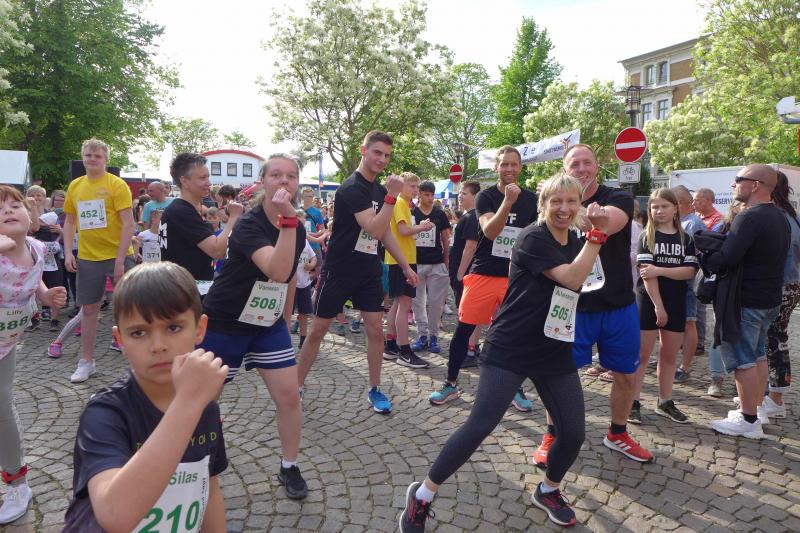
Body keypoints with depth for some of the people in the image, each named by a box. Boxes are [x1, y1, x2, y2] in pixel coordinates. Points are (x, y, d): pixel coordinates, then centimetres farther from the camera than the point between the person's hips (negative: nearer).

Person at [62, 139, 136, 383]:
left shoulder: (117, 185, -8)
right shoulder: (75, 186, 8)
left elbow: (128, 224, -13)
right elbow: (69, 221, 16)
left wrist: (120, 260, -17)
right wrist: (68, 252, 3)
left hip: (117, 256, -4)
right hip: (87, 258, 5)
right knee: (88, 308, 11)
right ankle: (87, 362, 24)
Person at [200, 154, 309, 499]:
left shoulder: (298, 230, -1)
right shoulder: (249, 224, -23)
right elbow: (278, 271, -40)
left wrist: (284, 322, 16)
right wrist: (287, 219, -44)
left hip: (268, 324, 5)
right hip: (224, 323, -5)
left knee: (289, 395, -2)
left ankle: (289, 468, 19)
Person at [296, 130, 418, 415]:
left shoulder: (380, 190, 9)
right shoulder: (351, 188, -16)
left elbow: (385, 233, 15)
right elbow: (374, 230, -25)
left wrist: (406, 266, 12)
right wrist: (392, 197, -30)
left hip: (369, 273, 6)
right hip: (338, 271, -6)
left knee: (375, 330, 2)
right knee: (318, 330, 4)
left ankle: (375, 390, 16)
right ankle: (297, 385, 19)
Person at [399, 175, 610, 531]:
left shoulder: (576, 243, 10)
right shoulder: (532, 238, -13)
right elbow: (572, 278, -24)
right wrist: (598, 232, -19)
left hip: (555, 352, 7)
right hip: (509, 349, -7)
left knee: (573, 433, 5)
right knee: (479, 426, -11)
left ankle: (548, 490, 36)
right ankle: (422, 495, 8)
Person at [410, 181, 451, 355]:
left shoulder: (440, 214, 4)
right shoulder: (411, 213, 2)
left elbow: (446, 240, 8)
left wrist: (447, 262, 5)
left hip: (436, 264, 0)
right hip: (416, 264, 0)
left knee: (435, 302, 1)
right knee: (417, 301, 4)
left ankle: (433, 336, 12)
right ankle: (422, 335, 14)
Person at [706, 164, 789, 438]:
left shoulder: (749, 218, -21)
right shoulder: (779, 217, 12)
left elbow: (726, 258, -28)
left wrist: (705, 259, -8)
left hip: (746, 301, -10)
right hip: (770, 299, 10)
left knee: (742, 360, -1)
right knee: (758, 356, 18)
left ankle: (748, 421, 7)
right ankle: (754, 411, 29)